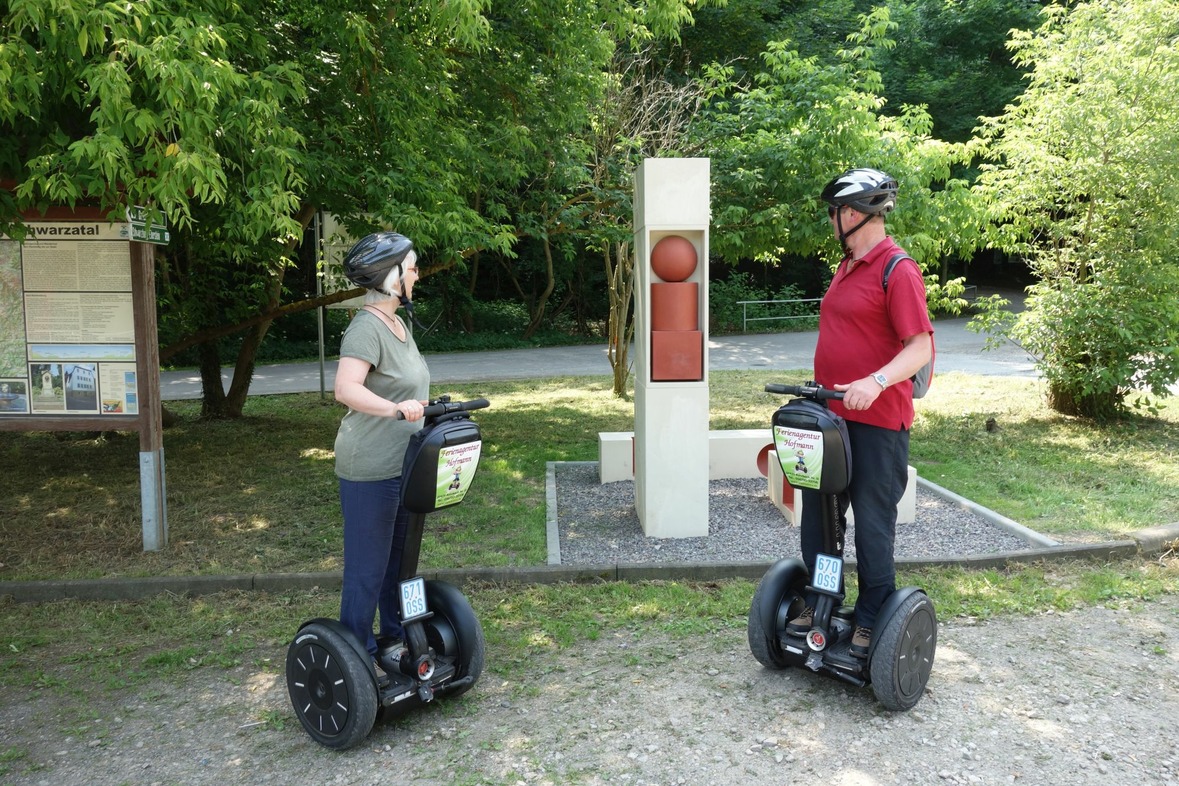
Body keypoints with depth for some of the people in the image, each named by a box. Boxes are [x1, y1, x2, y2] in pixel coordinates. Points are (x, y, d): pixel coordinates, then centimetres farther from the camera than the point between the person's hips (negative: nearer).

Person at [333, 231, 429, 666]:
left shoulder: (398, 322, 11)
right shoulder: (366, 328, -19)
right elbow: (346, 389, -33)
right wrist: (395, 408, -43)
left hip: (404, 463, 10)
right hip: (370, 468, -10)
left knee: (400, 555, 21)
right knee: (367, 566, 1)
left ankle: (395, 633, 37)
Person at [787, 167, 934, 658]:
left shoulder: (898, 270, -13)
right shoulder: (847, 267, 15)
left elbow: (920, 346, -18)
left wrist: (876, 382, -33)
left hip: (877, 420, -9)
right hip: (830, 414, 9)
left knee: (873, 521, 3)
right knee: (817, 515, 15)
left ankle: (872, 621, 16)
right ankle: (817, 604, 29)